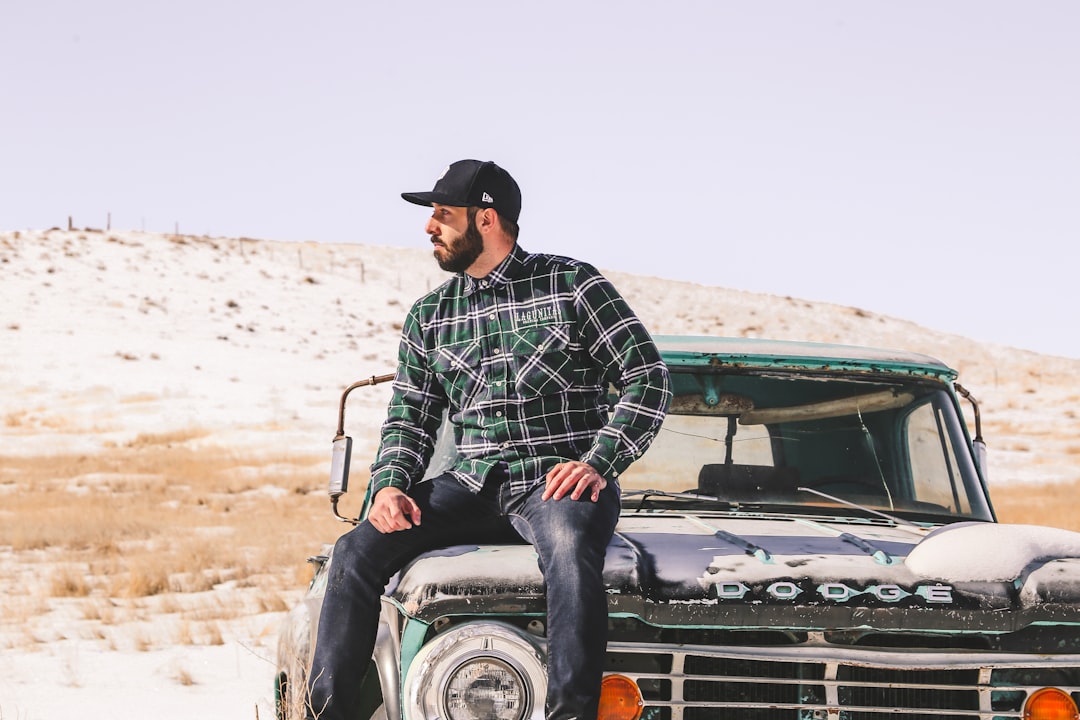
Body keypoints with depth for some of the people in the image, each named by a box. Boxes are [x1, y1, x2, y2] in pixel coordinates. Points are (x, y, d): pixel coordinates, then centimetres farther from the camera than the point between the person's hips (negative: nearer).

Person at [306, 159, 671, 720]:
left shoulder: (572, 285, 0)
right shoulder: (428, 316, 15)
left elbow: (648, 379, -3)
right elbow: (409, 417, 16)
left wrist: (597, 462, -16)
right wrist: (390, 484, -5)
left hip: (560, 483, -4)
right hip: (473, 485, 5)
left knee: (569, 549, -40)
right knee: (358, 550, -17)